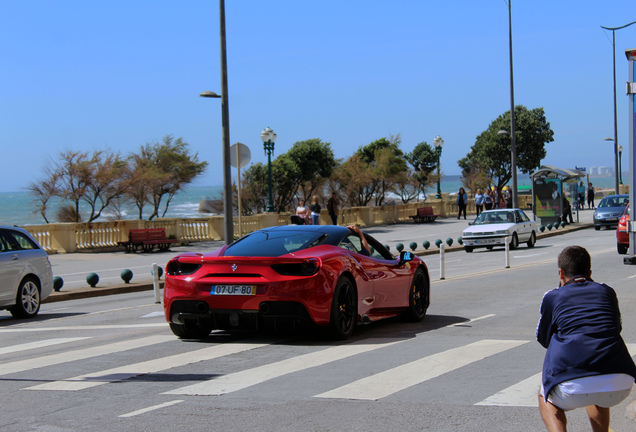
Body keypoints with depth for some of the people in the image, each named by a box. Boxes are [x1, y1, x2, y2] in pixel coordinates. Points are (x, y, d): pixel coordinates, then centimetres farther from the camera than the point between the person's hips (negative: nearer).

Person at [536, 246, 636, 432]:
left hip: (573, 388, -3)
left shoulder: (552, 297, 14)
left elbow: (543, 339, 27)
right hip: (620, 386, 4)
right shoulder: (606, 291, 21)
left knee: (546, 398, 31)